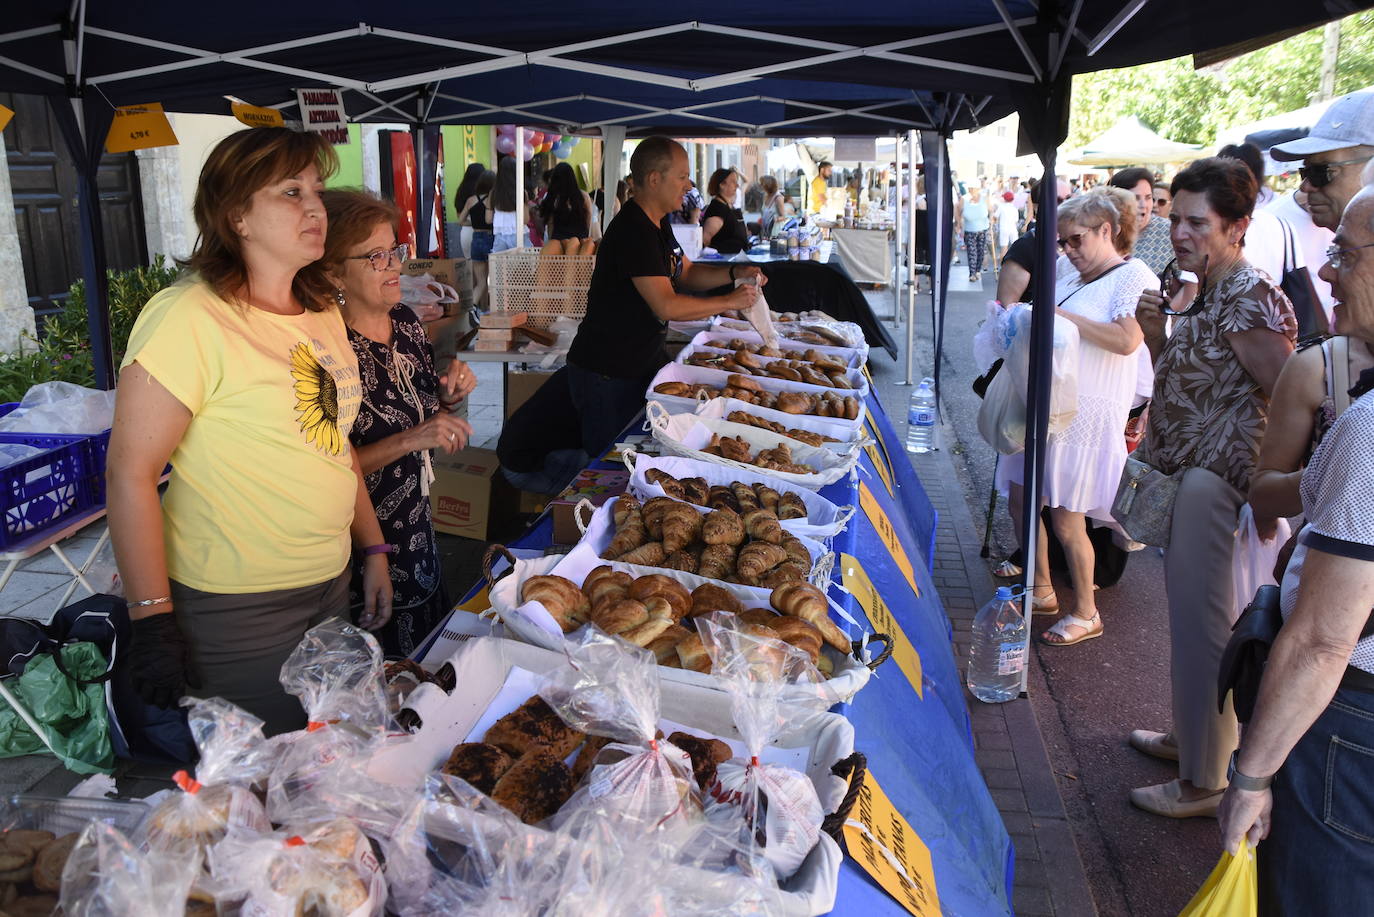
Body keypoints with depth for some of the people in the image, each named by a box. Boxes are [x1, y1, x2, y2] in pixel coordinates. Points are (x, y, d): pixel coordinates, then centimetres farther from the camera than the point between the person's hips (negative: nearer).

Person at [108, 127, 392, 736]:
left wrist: (373, 549, 13)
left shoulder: (323, 312, 7)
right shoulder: (189, 317, -18)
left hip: (331, 582, 7)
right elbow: (131, 472, -18)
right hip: (239, 607, -7)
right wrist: (152, 621, -17)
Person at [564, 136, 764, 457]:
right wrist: (730, 301, -18)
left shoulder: (657, 224, 10)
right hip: (606, 374, -10)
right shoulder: (633, 231, -24)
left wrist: (734, 272, 1)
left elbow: (687, 273, 19)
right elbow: (667, 306, -28)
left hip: (644, 359, 10)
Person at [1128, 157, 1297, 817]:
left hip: (1216, 485, -10)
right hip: (1186, 479, 10)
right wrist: (1157, 336, 1)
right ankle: (1191, 738, 38)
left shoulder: (1253, 303, -18)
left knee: (1203, 624, -1)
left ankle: (1203, 783, 13)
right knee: (1187, 611, 20)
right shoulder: (1208, 294, 12)